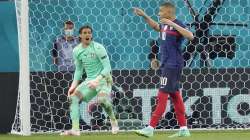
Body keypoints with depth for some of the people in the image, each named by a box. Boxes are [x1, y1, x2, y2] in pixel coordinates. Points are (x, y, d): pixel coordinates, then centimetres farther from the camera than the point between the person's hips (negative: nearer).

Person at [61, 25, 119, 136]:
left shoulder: (98, 48, -16)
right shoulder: (77, 51, 2)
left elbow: (107, 68, -17)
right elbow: (79, 70, 15)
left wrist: (97, 80, -28)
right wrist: (74, 85, 3)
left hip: (103, 78, -6)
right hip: (89, 80, 6)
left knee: (102, 99, -32)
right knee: (73, 97, -10)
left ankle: (113, 122, -5)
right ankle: (75, 129, -11)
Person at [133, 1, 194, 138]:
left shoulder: (177, 24, -14)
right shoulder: (164, 25, 11)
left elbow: (190, 36, -32)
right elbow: (155, 26, 35)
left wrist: (172, 24, -33)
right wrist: (144, 16, 26)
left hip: (173, 64, -9)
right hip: (166, 64, 9)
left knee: (162, 96, -10)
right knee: (175, 95, 10)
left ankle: (151, 128, -12)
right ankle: (183, 129, 14)